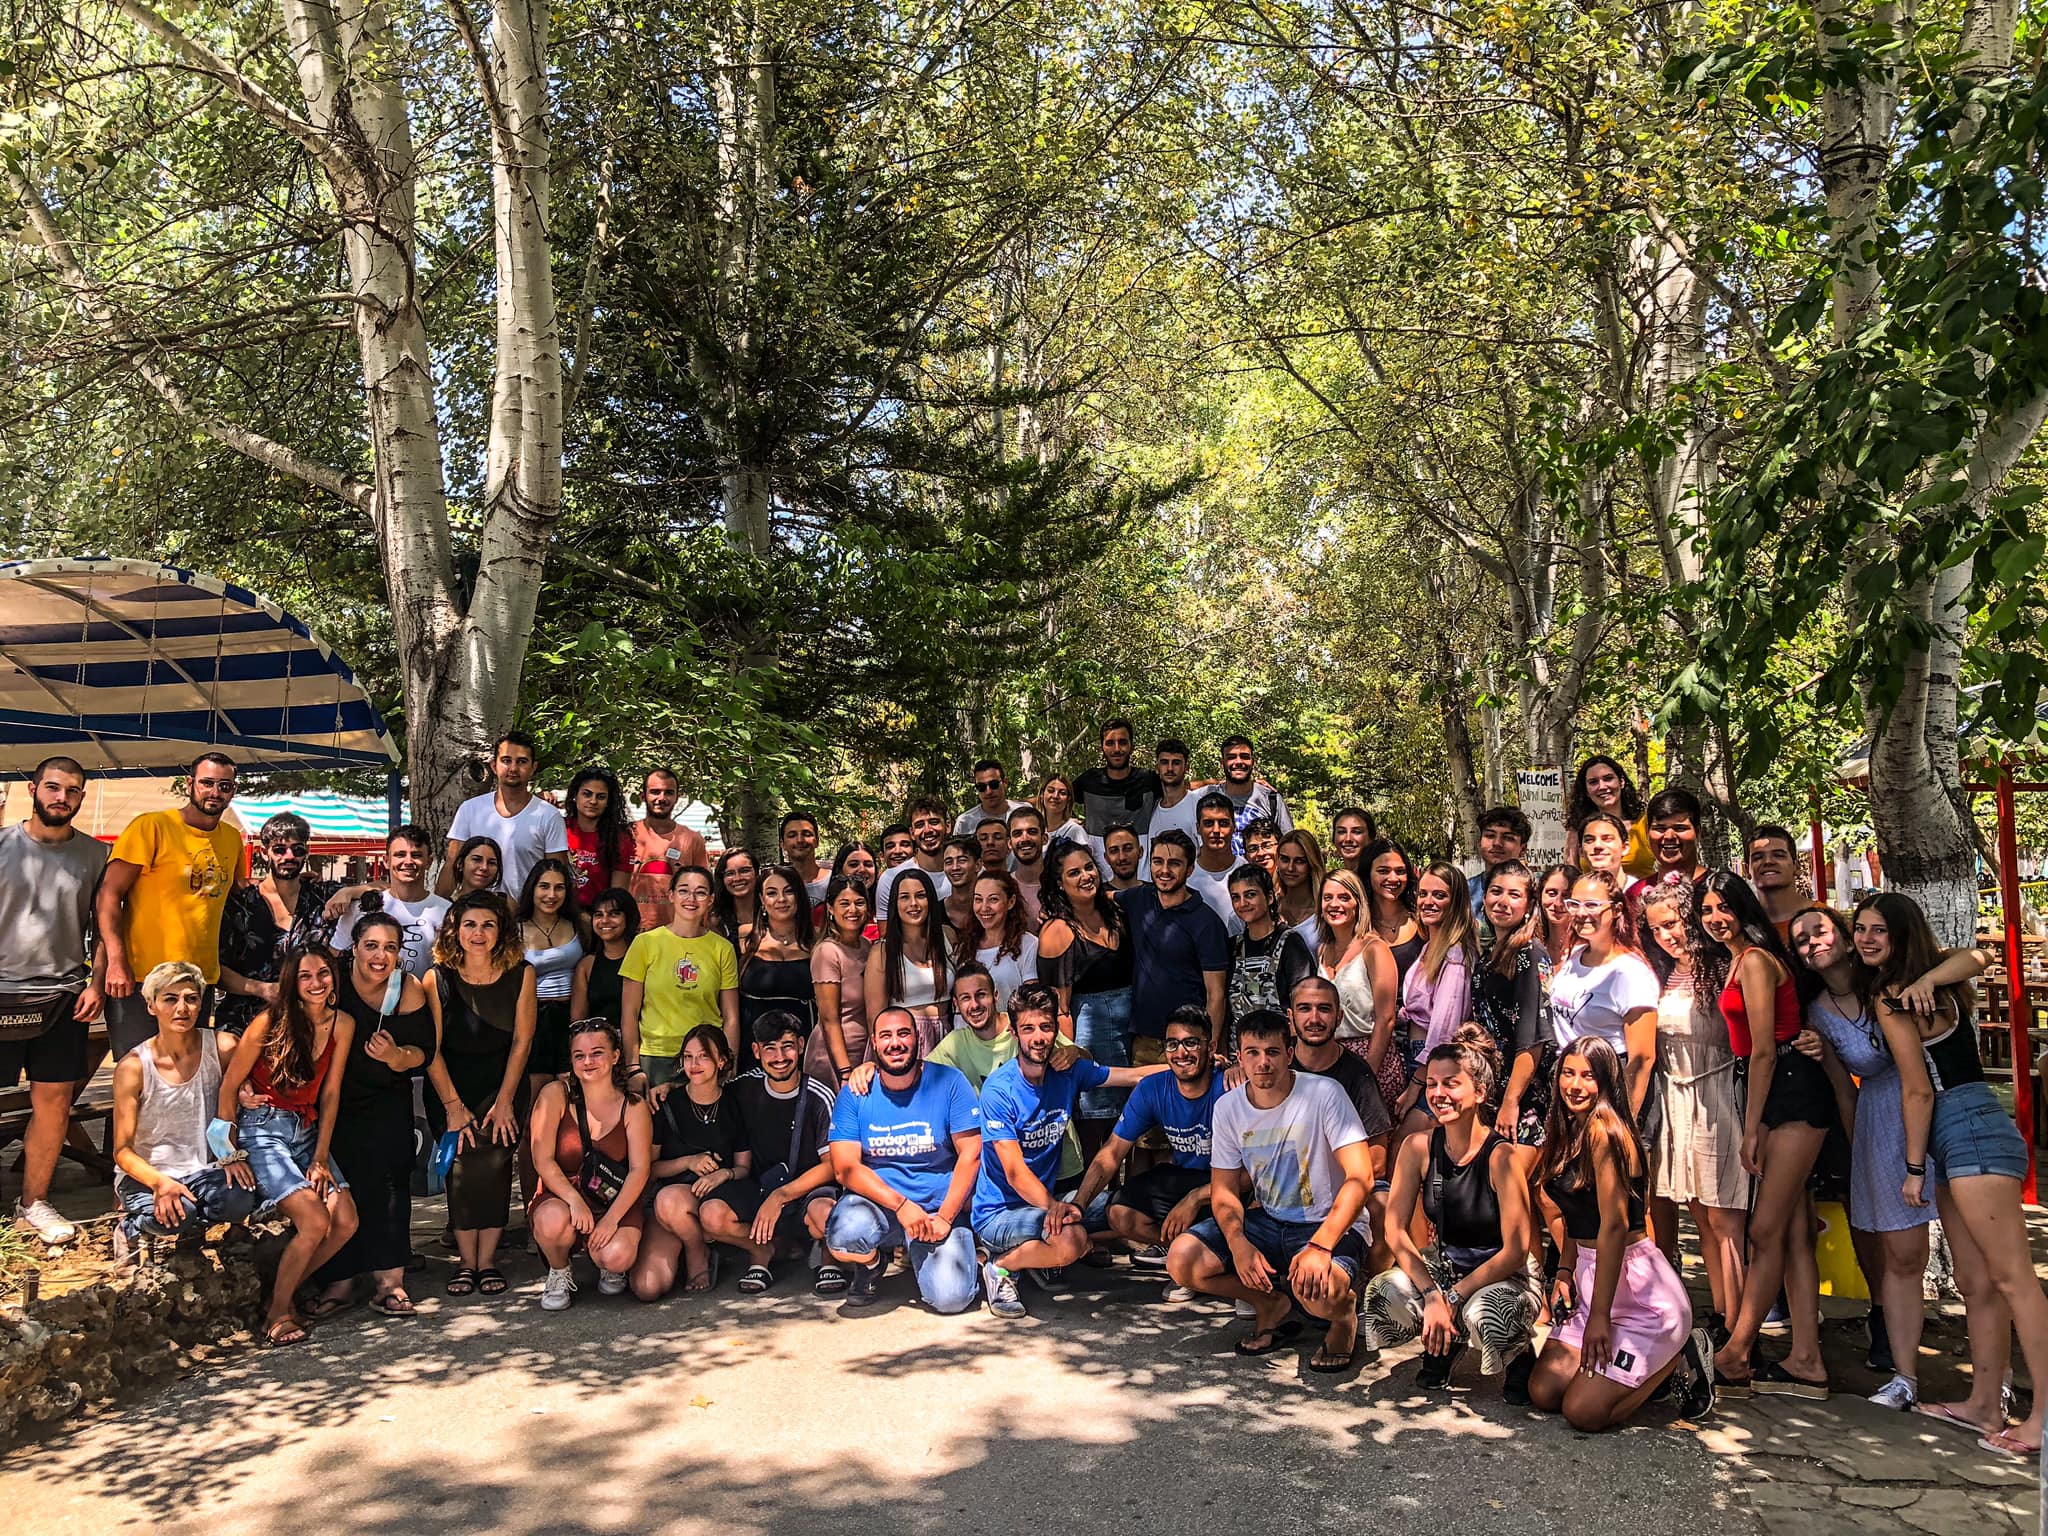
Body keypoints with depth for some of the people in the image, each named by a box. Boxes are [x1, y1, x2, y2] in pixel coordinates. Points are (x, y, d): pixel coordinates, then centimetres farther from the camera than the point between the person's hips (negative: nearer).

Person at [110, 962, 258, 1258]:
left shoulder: (223, 1047, -7)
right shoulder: (133, 1067, -11)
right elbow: (122, 1150, -9)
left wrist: (232, 1155, -12)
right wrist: (160, 1182, -28)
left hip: (202, 1170, 2)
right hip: (145, 1174, -2)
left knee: (242, 1200, -30)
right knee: (177, 1217, -34)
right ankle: (131, 1227, 2)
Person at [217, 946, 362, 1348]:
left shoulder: (341, 1024, 0)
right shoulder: (270, 1023, -14)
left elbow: (329, 1093, 4)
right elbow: (229, 1086, -7)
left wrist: (321, 1157, 0)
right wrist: (230, 1153, -5)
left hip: (307, 1130, 5)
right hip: (262, 1129, -5)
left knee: (346, 1221, -12)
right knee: (315, 1222, -20)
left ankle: (285, 1289, 10)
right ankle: (277, 1311, 0)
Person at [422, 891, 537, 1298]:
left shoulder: (521, 974, -8)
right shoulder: (437, 978, -9)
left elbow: (522, 1041, -4)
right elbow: (431, 1049, -6)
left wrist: (504, 1101, -7)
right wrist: (453, 1106, -9)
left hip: (502, 1081, 0)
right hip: (450, 1082, 0)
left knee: (494, 1160, -14)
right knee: (462, 1163, -14)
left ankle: (487, 1260, -4)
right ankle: (466, 1262, -3)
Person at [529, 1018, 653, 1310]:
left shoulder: (633, 1106, -1)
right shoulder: (555, 1095, -3)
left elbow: (640, 1169, -7)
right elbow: (543, 1160, -10)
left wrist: (612, 1218, -21)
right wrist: (575, 1200, -24)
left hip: (615, 1202, 0)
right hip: (559, 1196, 0)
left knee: (618, 1256, -29)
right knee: (553, 1220, -36)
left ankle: (608, 1269, 13)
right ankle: (559, 1274, 0)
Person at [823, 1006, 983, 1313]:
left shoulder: (949, 1083, -5)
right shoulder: (854, 1095, -3)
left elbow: (971, 1154, -6)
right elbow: (845, 1168, -9)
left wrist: (944, 1218, -14)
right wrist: (901, 1205, -21)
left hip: (941, 1207, 0)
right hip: (878, 1204, 1)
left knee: (951, 1297, -22)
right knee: (844, 1234, -33)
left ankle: (922, 1256, 16)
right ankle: (869, 1264, 6)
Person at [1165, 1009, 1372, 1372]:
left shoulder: (1324, 1094, -17)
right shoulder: (1228, 1107, -2)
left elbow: (1360, 1177, -22)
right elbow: (1224, 1190, 3)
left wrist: (1320, 1247, -32)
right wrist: (1239, 1245, -19)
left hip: (1330, 1224, -5)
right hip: (1266, 1220, 5)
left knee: (1319, 1292, -37)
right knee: (1181, 1260, -15)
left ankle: (1344, 1311, 3)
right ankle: (1271, 1305, 10)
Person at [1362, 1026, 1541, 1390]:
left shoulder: (1501, 1156, -20)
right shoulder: (1418, 1147, -8)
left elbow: (1516, 1250, -19)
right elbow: (1395, 1228, -9)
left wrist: (1453, 1297, -21)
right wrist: (1431, 1295, -22)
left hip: (1503, 1275, -3)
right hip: (1442, 1266, 4)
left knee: (1485, 1313, -37)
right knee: (1381, 1294, -25)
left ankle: (1520, 1355, 2)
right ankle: (1446, 1343, 8)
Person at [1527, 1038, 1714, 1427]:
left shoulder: (1604, 1130, -20)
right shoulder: (1569, 1132, 9)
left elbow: (1614, 1225, -23)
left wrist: (1599, 1316, -21)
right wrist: (1565, 1273, 0)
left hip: (1638, 1289, -9)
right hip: (1591, 1275, 9)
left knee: (1583, 1413, -11)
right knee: (1543, 1393, 2)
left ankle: (1680, 1354, 9)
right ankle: (1651, 1361, 19)